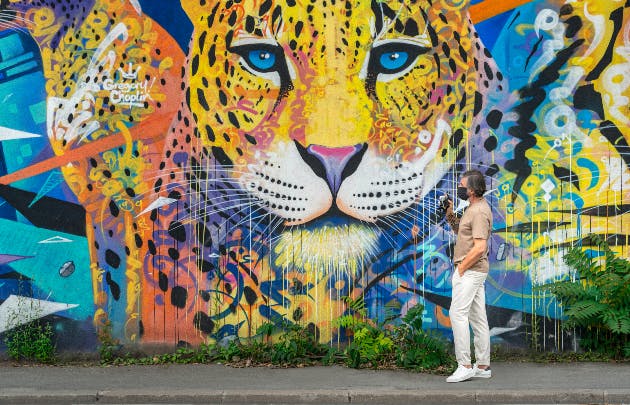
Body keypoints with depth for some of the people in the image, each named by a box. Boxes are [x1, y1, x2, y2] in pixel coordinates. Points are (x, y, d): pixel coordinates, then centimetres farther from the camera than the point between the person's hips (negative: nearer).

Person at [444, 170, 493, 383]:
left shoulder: (479, 211, -17)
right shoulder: (474, 208, 15)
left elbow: (479, 247, -23)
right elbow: (461, 232, 25)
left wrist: (461, 268, -16)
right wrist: (450, 215, 10)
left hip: (470, 270, -11)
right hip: (474, 271, 11)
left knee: (458, 313, -12)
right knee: (478, 317, 11)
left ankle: (465, 366, -12)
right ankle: (483, 366, 15)